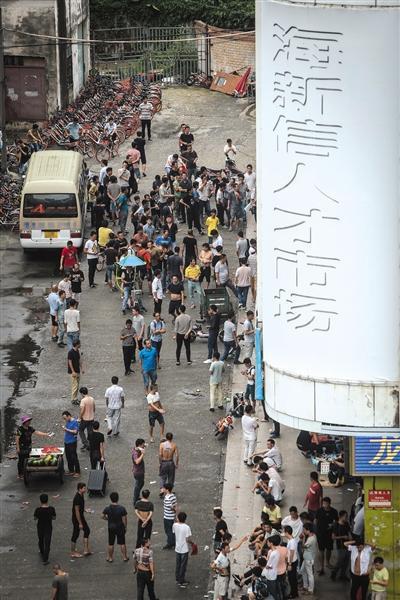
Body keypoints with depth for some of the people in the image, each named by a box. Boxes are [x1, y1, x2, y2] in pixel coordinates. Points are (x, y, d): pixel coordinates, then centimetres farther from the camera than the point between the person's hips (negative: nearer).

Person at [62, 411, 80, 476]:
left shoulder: (74, 422, -14)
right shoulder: (67, 422, 10)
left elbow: (75, 431, -20)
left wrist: (66, 429, -20)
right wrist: (64, 427, 4)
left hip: (72, 442, -8)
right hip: (66, 441, 8)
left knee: (73, 457, -4)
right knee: (68, 457, 13)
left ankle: (77, 472, 4)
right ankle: (71, 471, 24)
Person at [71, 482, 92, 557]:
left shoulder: (81, 495, 2)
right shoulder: (77, 498, -27)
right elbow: (77, 511, -26)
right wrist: (80, 523, -23)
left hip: (81, 517, 10)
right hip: (76, 519, -10)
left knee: (87, 530, 15)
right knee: (75, 534, 2)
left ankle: (86, 550, 20)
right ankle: (73, 553, 14)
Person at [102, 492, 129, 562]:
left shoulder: (107, 508, -13)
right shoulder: (122, 509, -19)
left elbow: (103, 517, 0)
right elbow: (124, 520, -14)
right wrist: (125, 527, 2)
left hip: (111, 528, 1)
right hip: (120, 528, -1)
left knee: (110, 544, 13)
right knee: (122, 543, 12)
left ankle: (110, 558, 22)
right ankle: (125, 557, 20)